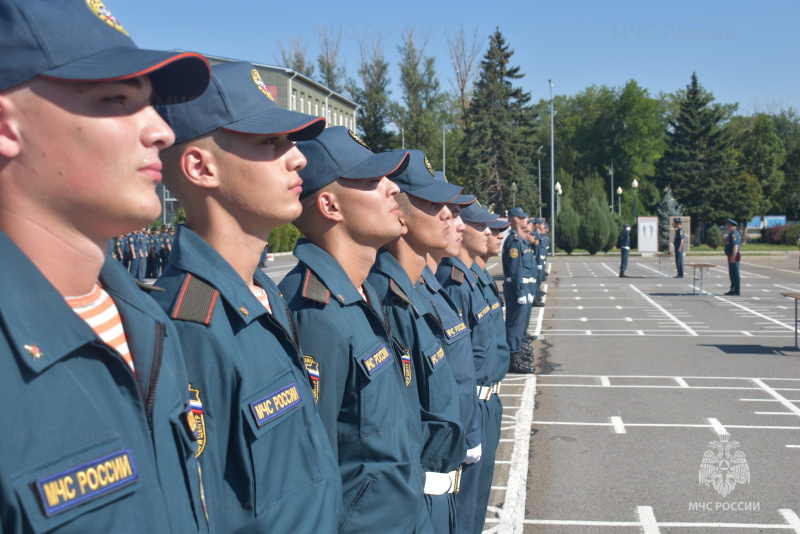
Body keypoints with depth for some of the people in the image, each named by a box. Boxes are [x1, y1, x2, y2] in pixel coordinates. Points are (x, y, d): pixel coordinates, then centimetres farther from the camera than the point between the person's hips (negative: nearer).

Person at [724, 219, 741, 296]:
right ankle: (733, 290, 22)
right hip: (731, 257, 11)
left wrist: (733, 257, -28)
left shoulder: (734, 234, -16)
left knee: (735, 274, -6)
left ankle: (736, 292, -4)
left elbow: (735, 246, -24)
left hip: (733, 257, -11)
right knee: (732, 274, 15)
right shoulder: (731, 234, 17)